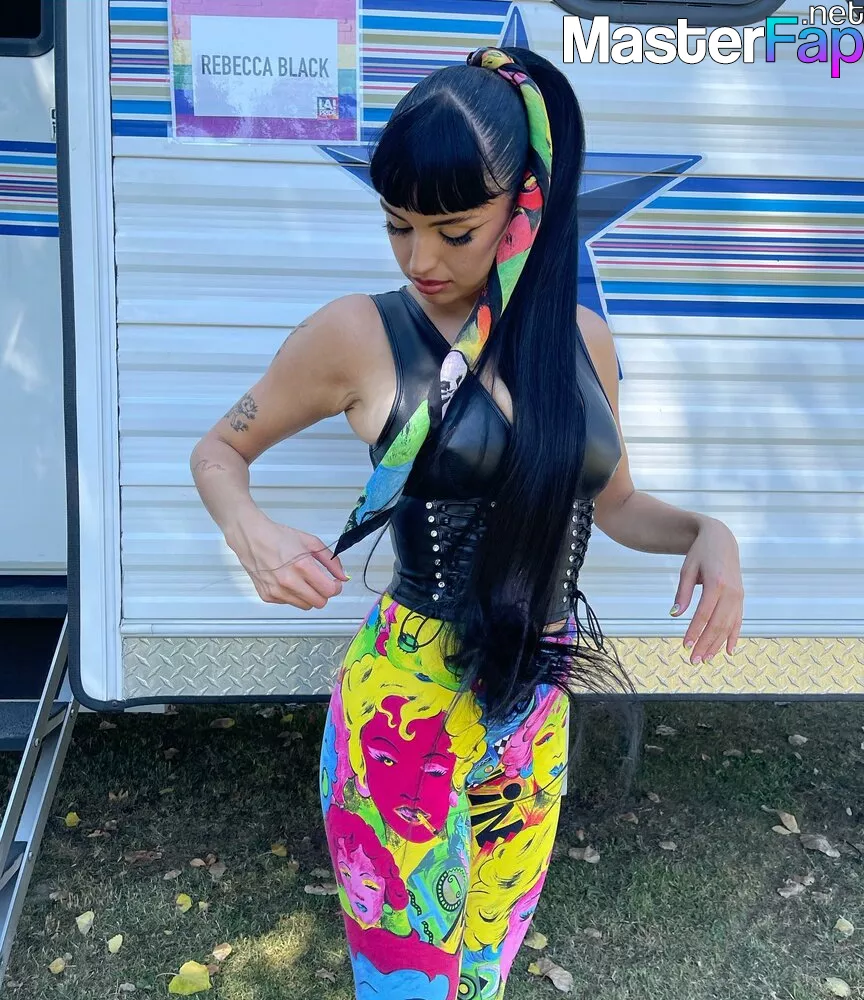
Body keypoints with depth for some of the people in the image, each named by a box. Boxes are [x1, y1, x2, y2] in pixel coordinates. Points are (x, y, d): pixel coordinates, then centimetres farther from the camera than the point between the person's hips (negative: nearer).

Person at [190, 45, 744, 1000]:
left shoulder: (582, 339, 3)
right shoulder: (360, 334, -9)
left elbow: (613, 502, 16)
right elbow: (219, 449, 2)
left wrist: (705, 531, -4)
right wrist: (252, 533, -19)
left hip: (537, 709, 5)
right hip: (407, 708, -4)